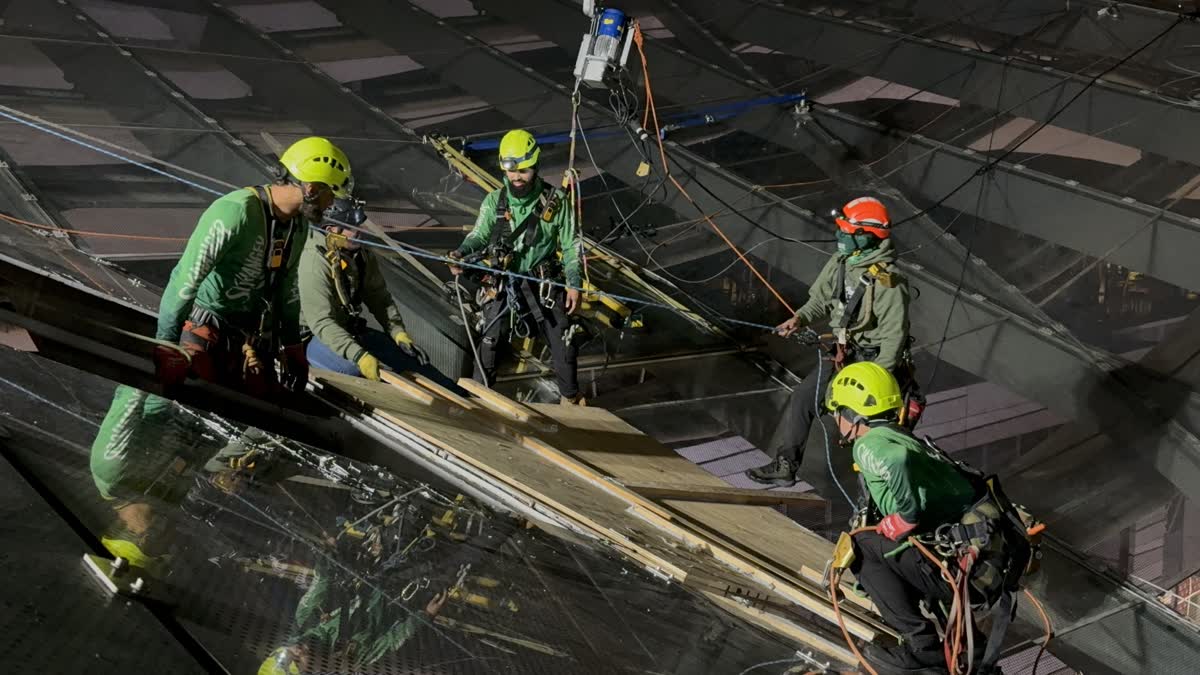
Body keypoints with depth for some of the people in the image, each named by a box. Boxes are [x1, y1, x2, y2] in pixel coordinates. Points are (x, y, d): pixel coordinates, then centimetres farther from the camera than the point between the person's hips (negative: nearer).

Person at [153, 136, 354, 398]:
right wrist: (166, 344, -21)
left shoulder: (299, 224, 3)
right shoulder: (235, 212, -24)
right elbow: (186, 278, -23)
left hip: (254, 333, 7)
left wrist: (292, 343, 18)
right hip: (205, 321, -7)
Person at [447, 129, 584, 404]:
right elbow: (479, 236, -8)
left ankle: (571, 397, 29)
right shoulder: (495, 201, -3)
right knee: (489, 342, 3)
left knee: (563, 342, 7)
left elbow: (570, 245, -1)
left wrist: (574, 283, -6)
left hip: (545, 284, 0)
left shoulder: (555, 201, -6)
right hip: (505, 283, 0)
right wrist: (461, 253, -29)